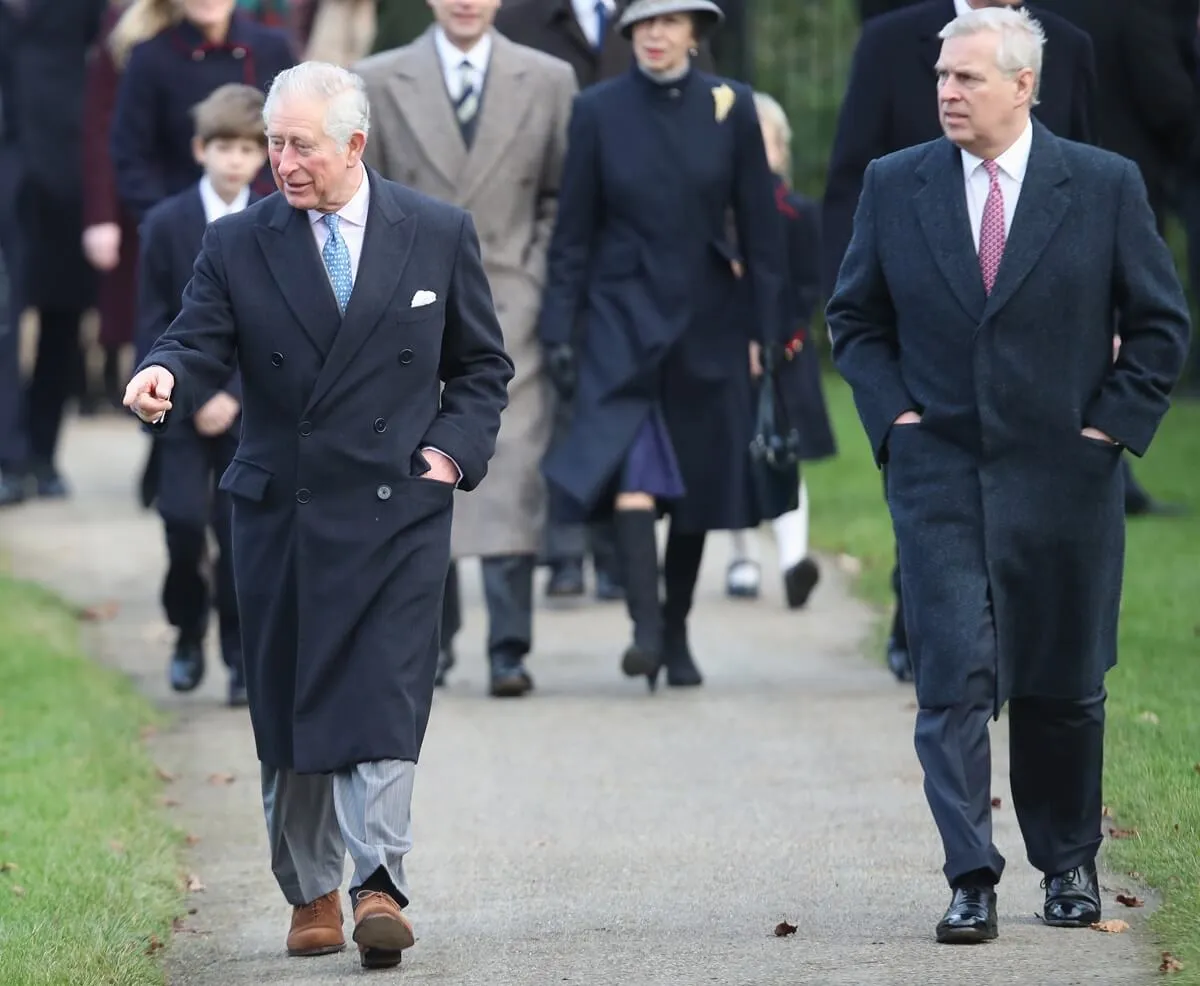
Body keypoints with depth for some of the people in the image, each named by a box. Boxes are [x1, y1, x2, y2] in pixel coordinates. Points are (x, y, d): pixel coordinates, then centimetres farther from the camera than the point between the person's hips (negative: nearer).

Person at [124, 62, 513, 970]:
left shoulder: (440, 235, 4)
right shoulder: (238, 244, 4)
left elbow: (483, 366, 12)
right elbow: (202, 344, -4)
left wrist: (453, 450, -2)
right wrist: (164, 377, -27)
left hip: (396, 511, -2)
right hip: (280, 512, 2)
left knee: (383, 707, -12)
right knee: (289, 716, 7)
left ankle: (380, 889, -17)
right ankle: (310, 895, 18)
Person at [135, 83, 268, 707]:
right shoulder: (167, 224, -1)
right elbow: (152, 327, -1)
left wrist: (235, 396, -11)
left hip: (252, 405, 0)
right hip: (182, 405, 0)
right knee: (183, 518, -11)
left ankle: (243, 655, 8)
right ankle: (188, 632, 11)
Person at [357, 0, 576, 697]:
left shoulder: (549, 82, 7)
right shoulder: (379, 83, 6)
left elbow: (560, 197, 11)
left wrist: (541, 283, 1)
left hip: (509, 308, -1)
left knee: (511, 477, -11)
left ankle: (510, 647, -10)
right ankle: (429, 632, 16)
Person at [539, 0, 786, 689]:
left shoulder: (731, 108, 0)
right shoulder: (599, 110, -1)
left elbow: (760, 228, 3)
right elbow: (574, 231, 2)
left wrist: (767, 332, 0)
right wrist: (559, 330, -3)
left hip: (709, 322, 2)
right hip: (623, 318, -1)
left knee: (698, 482, 8)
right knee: (631, 469, -19)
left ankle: (678, 634, 21)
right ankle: (645, 626, -25)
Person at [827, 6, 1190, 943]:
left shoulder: (1105, 186, -2)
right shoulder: (894, 186, 2)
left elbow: (1162, 323, 4)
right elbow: (855, 318, 12)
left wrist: (1113, 424, -3)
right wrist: (892, 413, 0)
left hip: (1063, 477, 0)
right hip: (938, 474, 0)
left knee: (1062, 685, 9)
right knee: (955, 681, -10)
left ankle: (1070, 865, 27)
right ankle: (971, 882, -11)